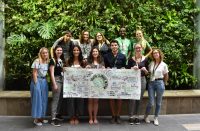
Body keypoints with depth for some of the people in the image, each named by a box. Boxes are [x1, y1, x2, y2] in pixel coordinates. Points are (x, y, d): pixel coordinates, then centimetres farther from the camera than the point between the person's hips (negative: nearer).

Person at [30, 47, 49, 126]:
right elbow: (34, 73, -13)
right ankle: (36, 119, 3)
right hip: (37, 80, -7)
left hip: (44, 81, 7)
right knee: (37, 99, -5)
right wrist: (36, 83, -15)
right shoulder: (37, 61, -12)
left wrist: (44, 81, 3)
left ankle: (42, 117, 20)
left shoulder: (47, 62, 6)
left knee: (44, 99, 9)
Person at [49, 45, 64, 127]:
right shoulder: (53, 60, -7)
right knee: (55, 99, -8)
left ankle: (57, 114, 29)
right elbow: (52, 73, -12)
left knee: (60, 98, 13)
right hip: (56, 80, -7)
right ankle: (53, 119, -5)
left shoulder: (61, 60, 14)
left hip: (62, 80, 7)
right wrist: (54, 84, -18)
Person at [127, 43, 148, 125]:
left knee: (139, 99, 6)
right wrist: (132, 68, -16)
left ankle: (137, 116, 17)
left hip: (142, 80, 2)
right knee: (132, 98, -4)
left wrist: (145, 70, -13)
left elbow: (147, 73, 9)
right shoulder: (131, 59, 1)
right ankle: (131, 116, 6)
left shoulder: (145, 59, 5)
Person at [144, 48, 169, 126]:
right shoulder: (151, 64, 7)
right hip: (151, 83, 1)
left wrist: (164, 84, 12)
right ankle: (146, 116, 21)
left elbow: (166, 76, 7)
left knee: (158, 102, 7)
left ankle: (156, 118, 22)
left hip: (160, 83, -1)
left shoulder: (163, 65, 1)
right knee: (151, 103, -2)